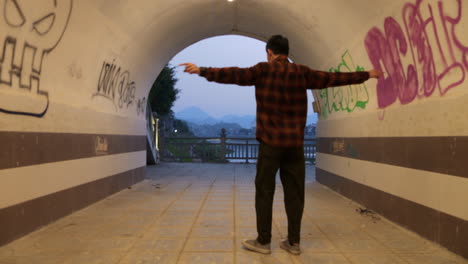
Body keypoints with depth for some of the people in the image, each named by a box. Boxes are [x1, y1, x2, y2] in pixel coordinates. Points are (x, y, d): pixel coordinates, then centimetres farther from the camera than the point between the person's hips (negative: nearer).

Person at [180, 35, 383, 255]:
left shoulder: (263, 70, -2)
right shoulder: (302, 73, 8)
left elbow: (234, 74, -9)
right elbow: (334, 78, 14)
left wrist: (202, 71, -7)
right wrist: (367, 75, 25)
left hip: (271, 142, -3)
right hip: (295, 143, 3)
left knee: (264, 192, 5)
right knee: (294, 193, 8)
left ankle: (263, 242, 10)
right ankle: (293, 242, 14)